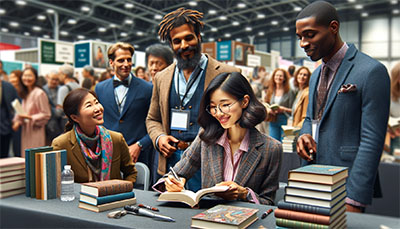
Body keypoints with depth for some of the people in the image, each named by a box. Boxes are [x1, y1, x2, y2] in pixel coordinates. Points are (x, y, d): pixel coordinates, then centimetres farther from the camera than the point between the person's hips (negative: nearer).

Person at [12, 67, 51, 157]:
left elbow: (46, 115, -12)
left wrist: (30, 118, -19)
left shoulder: (39, 93, -12)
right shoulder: (25, 93, 12)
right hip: (25, 131, 8)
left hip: (36, 131, -8)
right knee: (26, 157, 10)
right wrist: (17, 121, 3)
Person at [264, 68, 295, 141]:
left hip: (285, 121, -4)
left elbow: (292, 110, -4)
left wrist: (283, 109, -19)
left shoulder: (289, 92, -3)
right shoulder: (270, 91, 10)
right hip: (273, 121, 4)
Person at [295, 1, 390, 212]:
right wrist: (305, 134, -1)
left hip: (344, 186, -7)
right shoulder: (317, 74, 13)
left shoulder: (371, 71, -13)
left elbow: (371, 141, -17)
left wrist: (354, 201, -21)